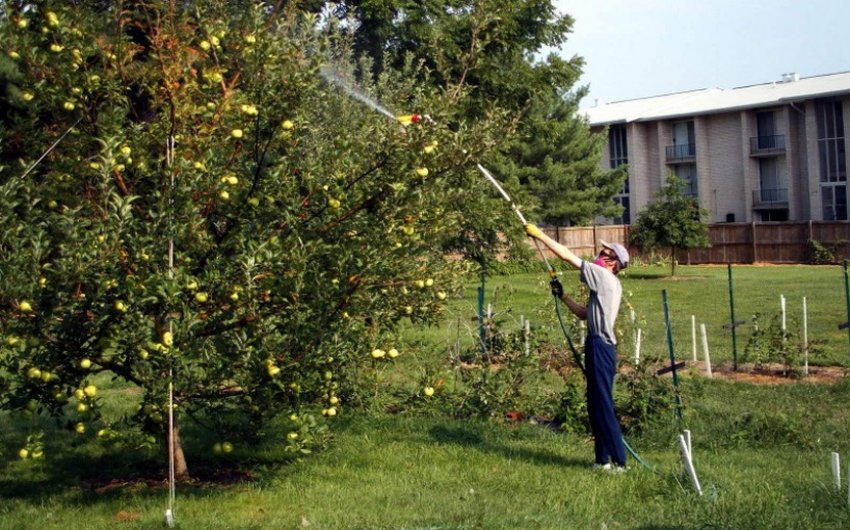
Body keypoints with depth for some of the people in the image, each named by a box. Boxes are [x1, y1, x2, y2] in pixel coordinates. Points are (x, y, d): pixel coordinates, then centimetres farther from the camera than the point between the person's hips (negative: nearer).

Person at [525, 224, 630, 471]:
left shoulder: (604, 276, -10)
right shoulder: (608, 284, 18)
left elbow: (567, 256, -11)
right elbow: (585, 314, 20)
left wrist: (539, 234, -6)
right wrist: (562, 296, 15)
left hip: (600, 347, -10)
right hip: (598, 346, 10)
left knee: (603, 405, -7)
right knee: (596, 405, 13)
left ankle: (618, 460, -3)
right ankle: (603, 459, 19)